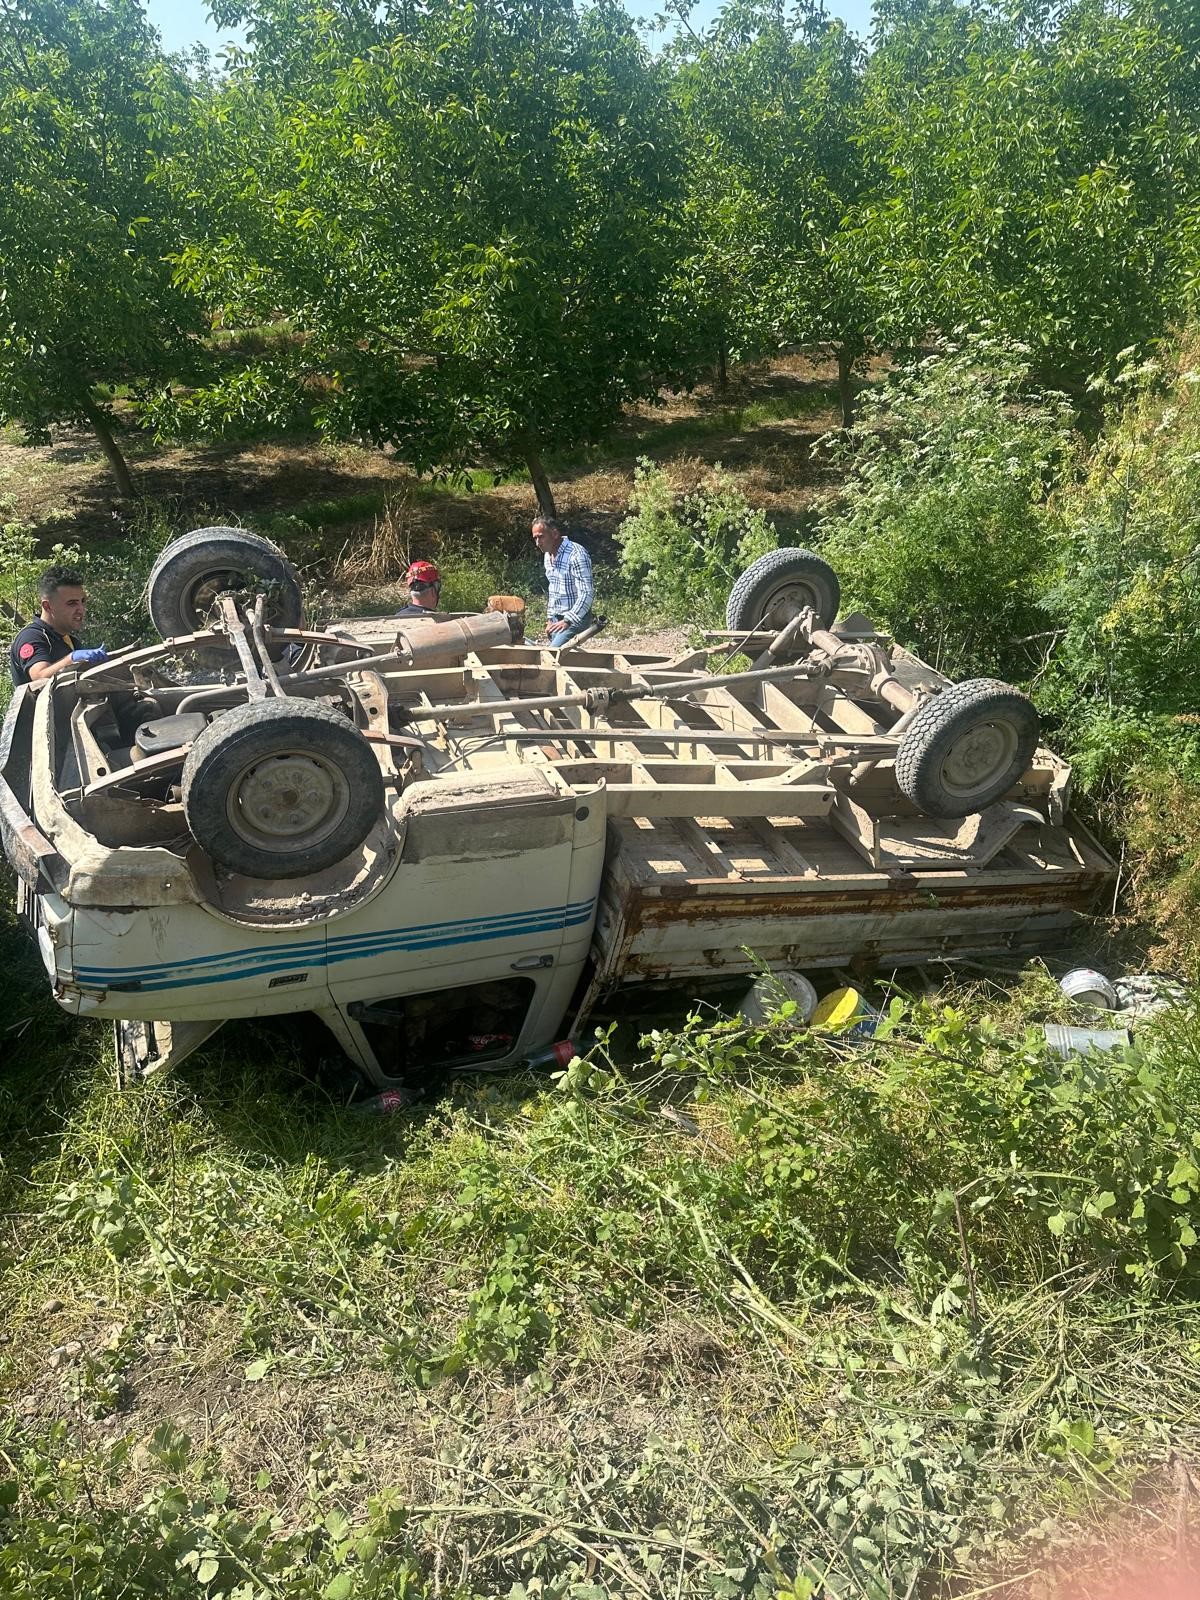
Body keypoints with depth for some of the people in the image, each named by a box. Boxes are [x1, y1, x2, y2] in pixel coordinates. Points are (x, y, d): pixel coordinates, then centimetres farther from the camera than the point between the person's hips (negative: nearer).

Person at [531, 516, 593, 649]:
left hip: (576, 618, -9)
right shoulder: (547, 556, 10)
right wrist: (550, 618, 16)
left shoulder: (576, 555, -19)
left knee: (553, 652, -25)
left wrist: (568, 620, -27)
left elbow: (586, 593, -23)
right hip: (557, 618, 9)